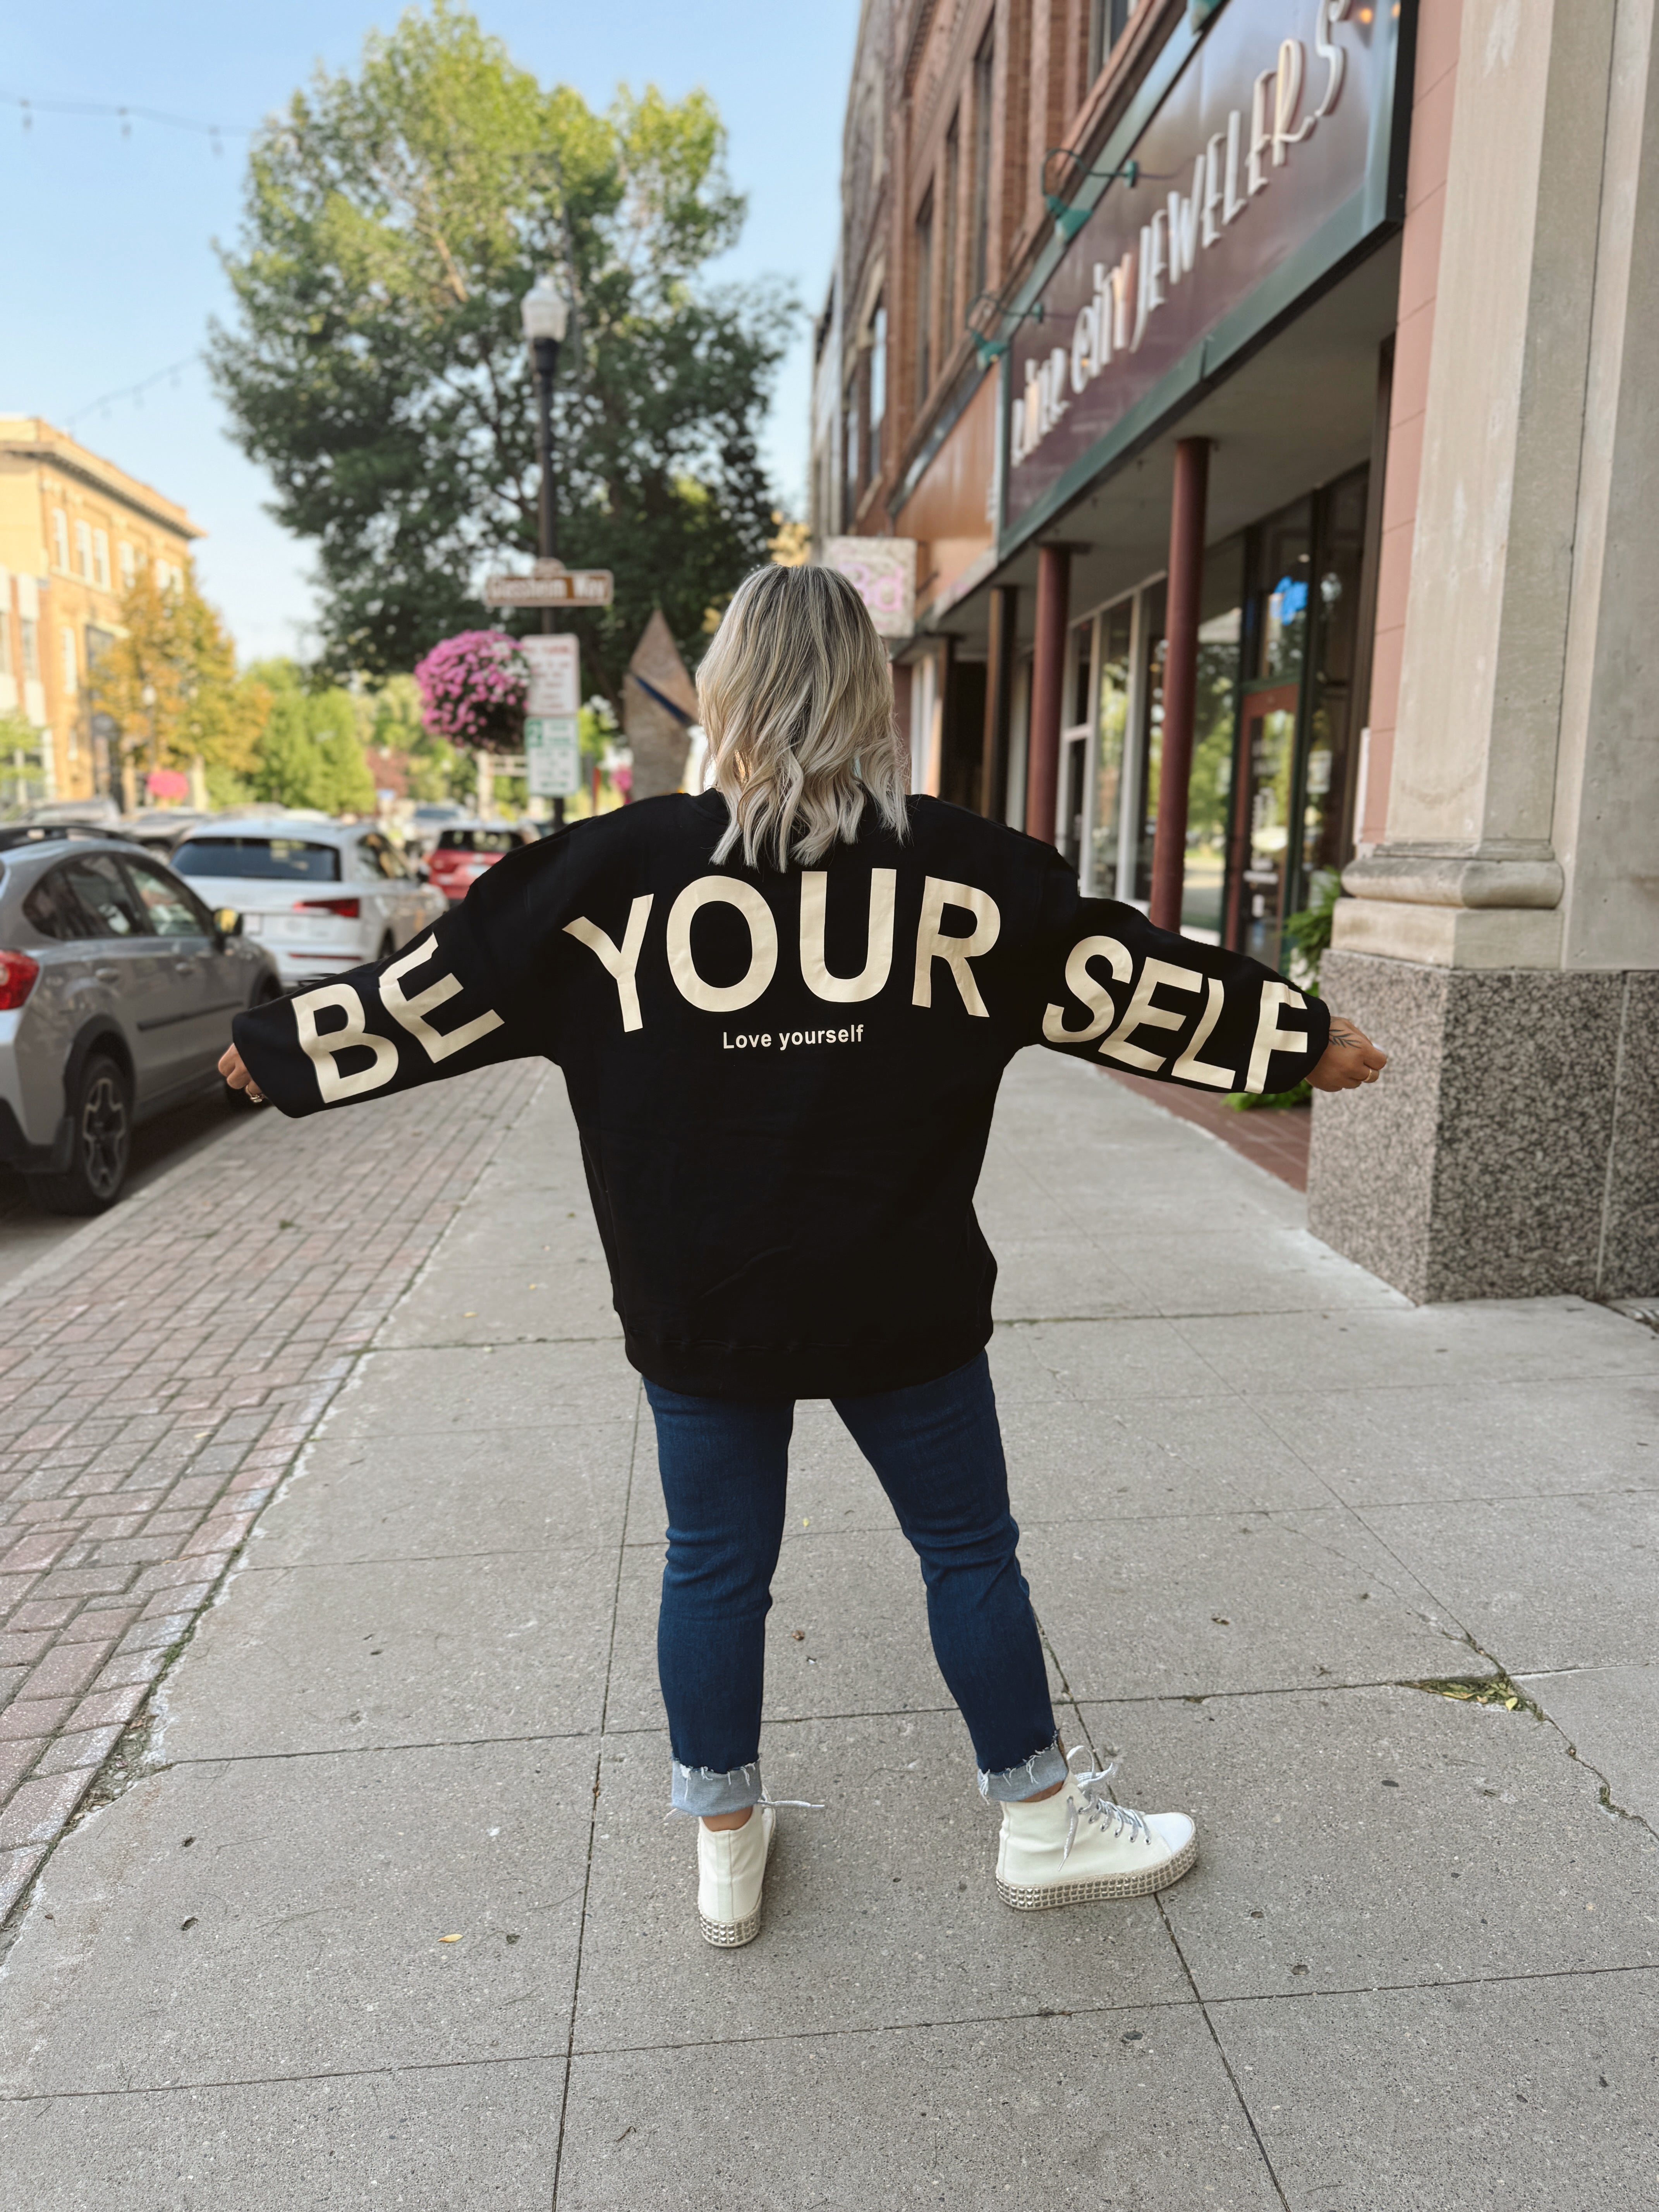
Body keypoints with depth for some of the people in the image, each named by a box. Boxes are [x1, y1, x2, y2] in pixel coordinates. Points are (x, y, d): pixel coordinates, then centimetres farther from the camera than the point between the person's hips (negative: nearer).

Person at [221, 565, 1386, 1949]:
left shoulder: (623, 864, -5)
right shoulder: (956, 862, -5)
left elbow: (445, 986, 2)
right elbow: (1123, 977, 0)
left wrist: (283, 1051, 18)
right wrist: (1304, 1039, 13)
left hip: (701, 1310, 1)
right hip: (901, 1303, 0)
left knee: (716, 1565, 16)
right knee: (970, 1550, 16)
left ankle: (727, 1847, 34)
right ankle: (1043, 1825, 34)